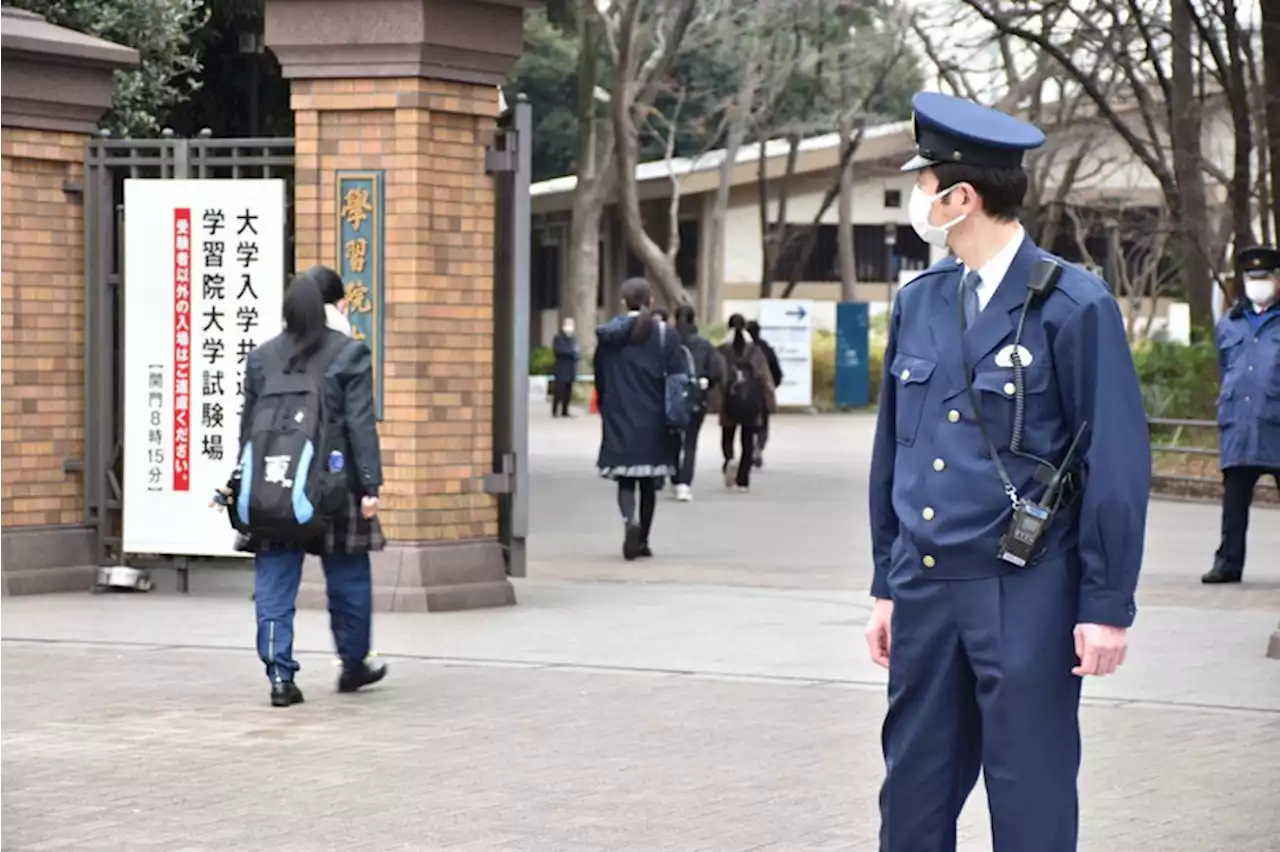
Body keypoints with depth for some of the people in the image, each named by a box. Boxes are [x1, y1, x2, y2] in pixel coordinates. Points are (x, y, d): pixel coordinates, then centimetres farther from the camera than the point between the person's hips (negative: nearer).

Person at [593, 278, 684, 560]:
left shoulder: (611, 333, -4)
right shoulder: (664, 333, -3)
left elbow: (600, 376, 2)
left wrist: (606, 409, 14)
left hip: (620, 419, -1)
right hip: (653, 419, 1)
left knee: (625, 480, 2)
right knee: (649, 483, 13)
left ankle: (630, 521, -25)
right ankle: (643, 541, 17)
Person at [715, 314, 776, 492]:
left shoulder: (722, 351, -2)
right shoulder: (755, 351, 2)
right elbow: (765, 377, 0)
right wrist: (770, 401, 5)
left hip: (730, 399, -1)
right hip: (751, 400, 1)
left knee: (727, 437, 14)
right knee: (748, 441, 8)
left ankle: (730, 459, -18)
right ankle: (743, 480, 4)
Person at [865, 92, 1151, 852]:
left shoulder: (1074, 306, -9)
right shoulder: (918, 303, 8)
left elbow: (1118, 463, -9)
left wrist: (1108, 606, -10)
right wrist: (888, 585, 15)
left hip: (1025, 592, -6)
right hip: (925, 588, 6)